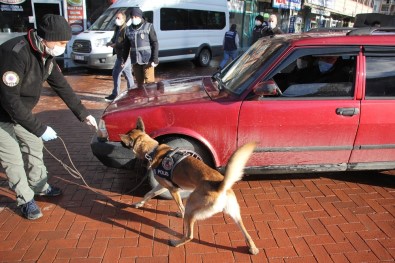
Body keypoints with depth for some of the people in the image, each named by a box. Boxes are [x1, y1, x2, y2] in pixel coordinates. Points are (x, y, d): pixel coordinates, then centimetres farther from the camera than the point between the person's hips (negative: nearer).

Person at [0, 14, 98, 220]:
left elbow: (61, 86, 1)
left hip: (19, 112, 8)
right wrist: (40, 128, -31)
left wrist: (83, 113, -1)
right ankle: (26, 200, 17)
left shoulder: (46, 54, -8)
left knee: (34, 145, 16)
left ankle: (39, 186, 35)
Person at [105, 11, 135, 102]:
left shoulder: (126, 29, -18)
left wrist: (116, 45, -20)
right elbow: (114, 38, 26)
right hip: (120, 55, 10)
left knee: (116, 74, -8)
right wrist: (111, 42, 4)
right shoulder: (118, 28, 13)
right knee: (127, 73, 17)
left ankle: (115, 94, -1)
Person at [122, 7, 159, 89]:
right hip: (135, 61, 5)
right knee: (139, 82, 12)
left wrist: (155, 59, -14)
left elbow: (155, 43, -6)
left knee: (149, 81, -8)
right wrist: (124, 59, 12)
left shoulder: (148, 27, -3)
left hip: (147, 60, -5)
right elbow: (126, 46, 16)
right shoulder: (128, 29, 10)